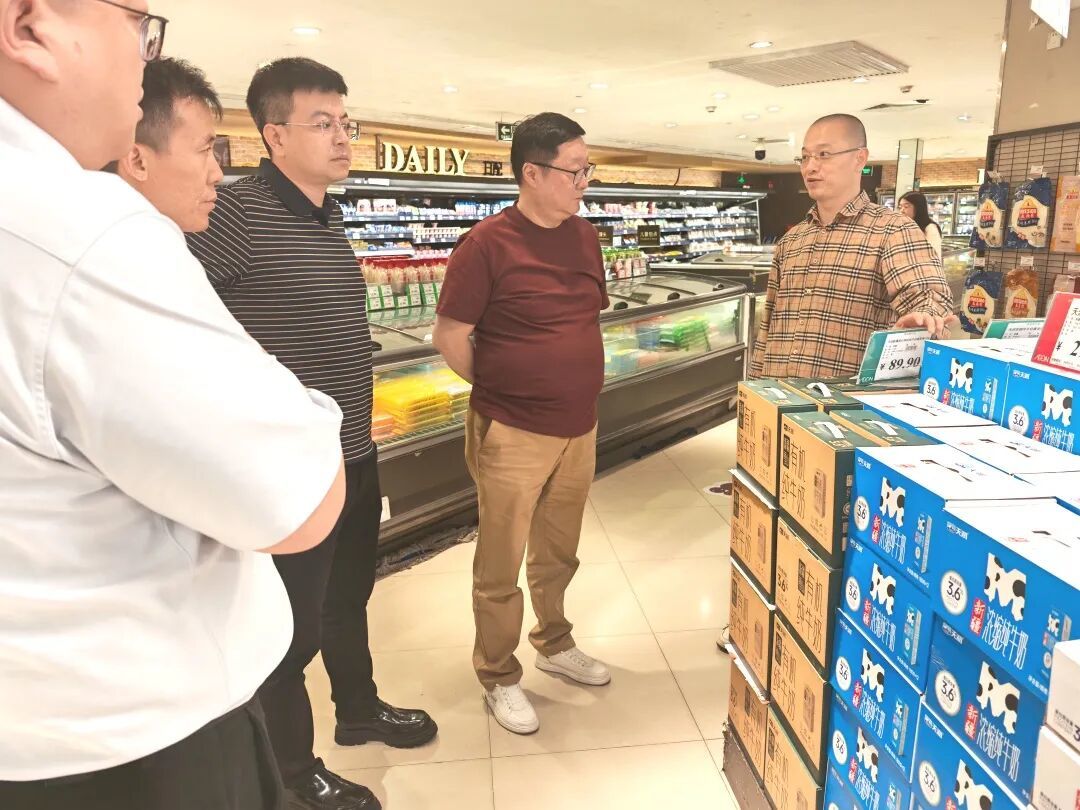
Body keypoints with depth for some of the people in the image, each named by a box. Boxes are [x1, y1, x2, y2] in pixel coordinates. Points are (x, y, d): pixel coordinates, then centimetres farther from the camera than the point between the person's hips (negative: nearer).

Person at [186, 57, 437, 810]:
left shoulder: (331, 216, 8)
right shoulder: (238, 211, -19)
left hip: (355, 453, 8)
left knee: (349, 595, 24)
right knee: (294, 622, 9)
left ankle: (359, 709, 47)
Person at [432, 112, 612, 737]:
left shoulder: (586, 236, 6)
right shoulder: (488, 245, -14)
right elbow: (450, 338, -10)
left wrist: (572, 385, 13)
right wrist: (502, 393, 0)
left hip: (580, 427, 6)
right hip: (512, 434, -6)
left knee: (559, 554, 22)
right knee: (501, 566, 9)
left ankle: (554, 643, 44)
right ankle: (500, 678, 28)